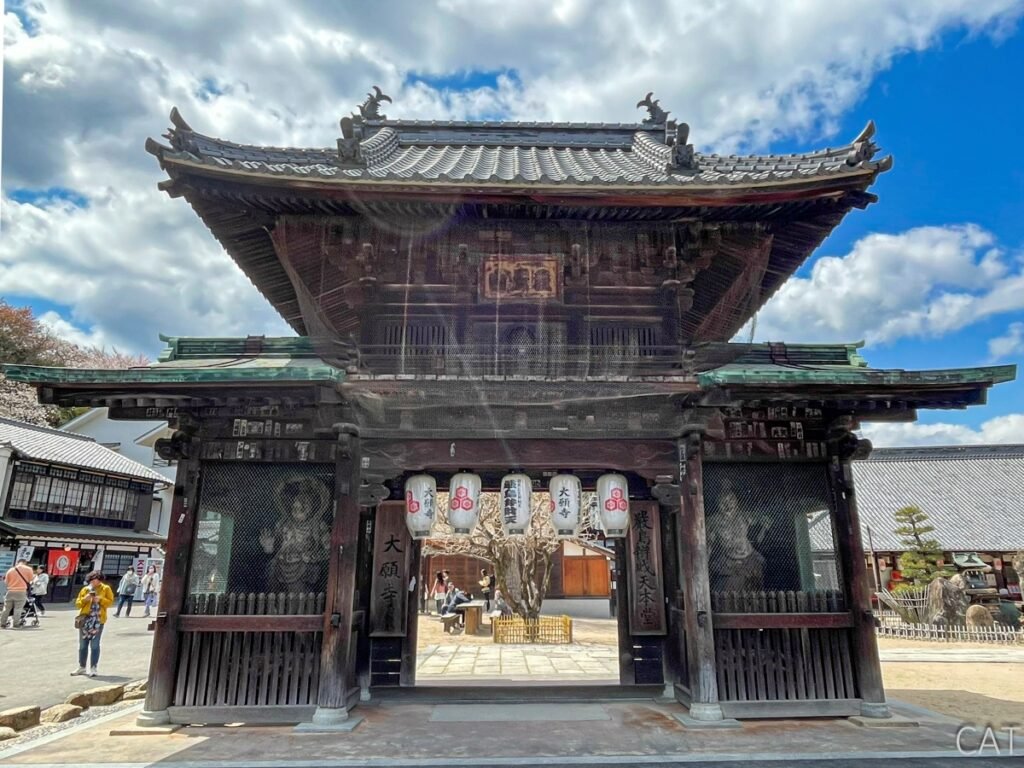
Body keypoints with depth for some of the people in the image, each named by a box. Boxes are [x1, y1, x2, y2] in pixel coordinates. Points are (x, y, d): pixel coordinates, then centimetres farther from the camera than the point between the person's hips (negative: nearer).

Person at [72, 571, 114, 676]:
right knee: (83, 644, 9)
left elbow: (110, 602, -1)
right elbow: (77, 604, 8)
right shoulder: (85, 589, 8)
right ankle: (82, 667, 22)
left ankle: (93, 668, 3)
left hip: (98, 620, -3)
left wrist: (101, 599, -16)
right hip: (85, 619, 3)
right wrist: (84, 599, -10)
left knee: (94, 645, -3)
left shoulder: (106, 589, 3)